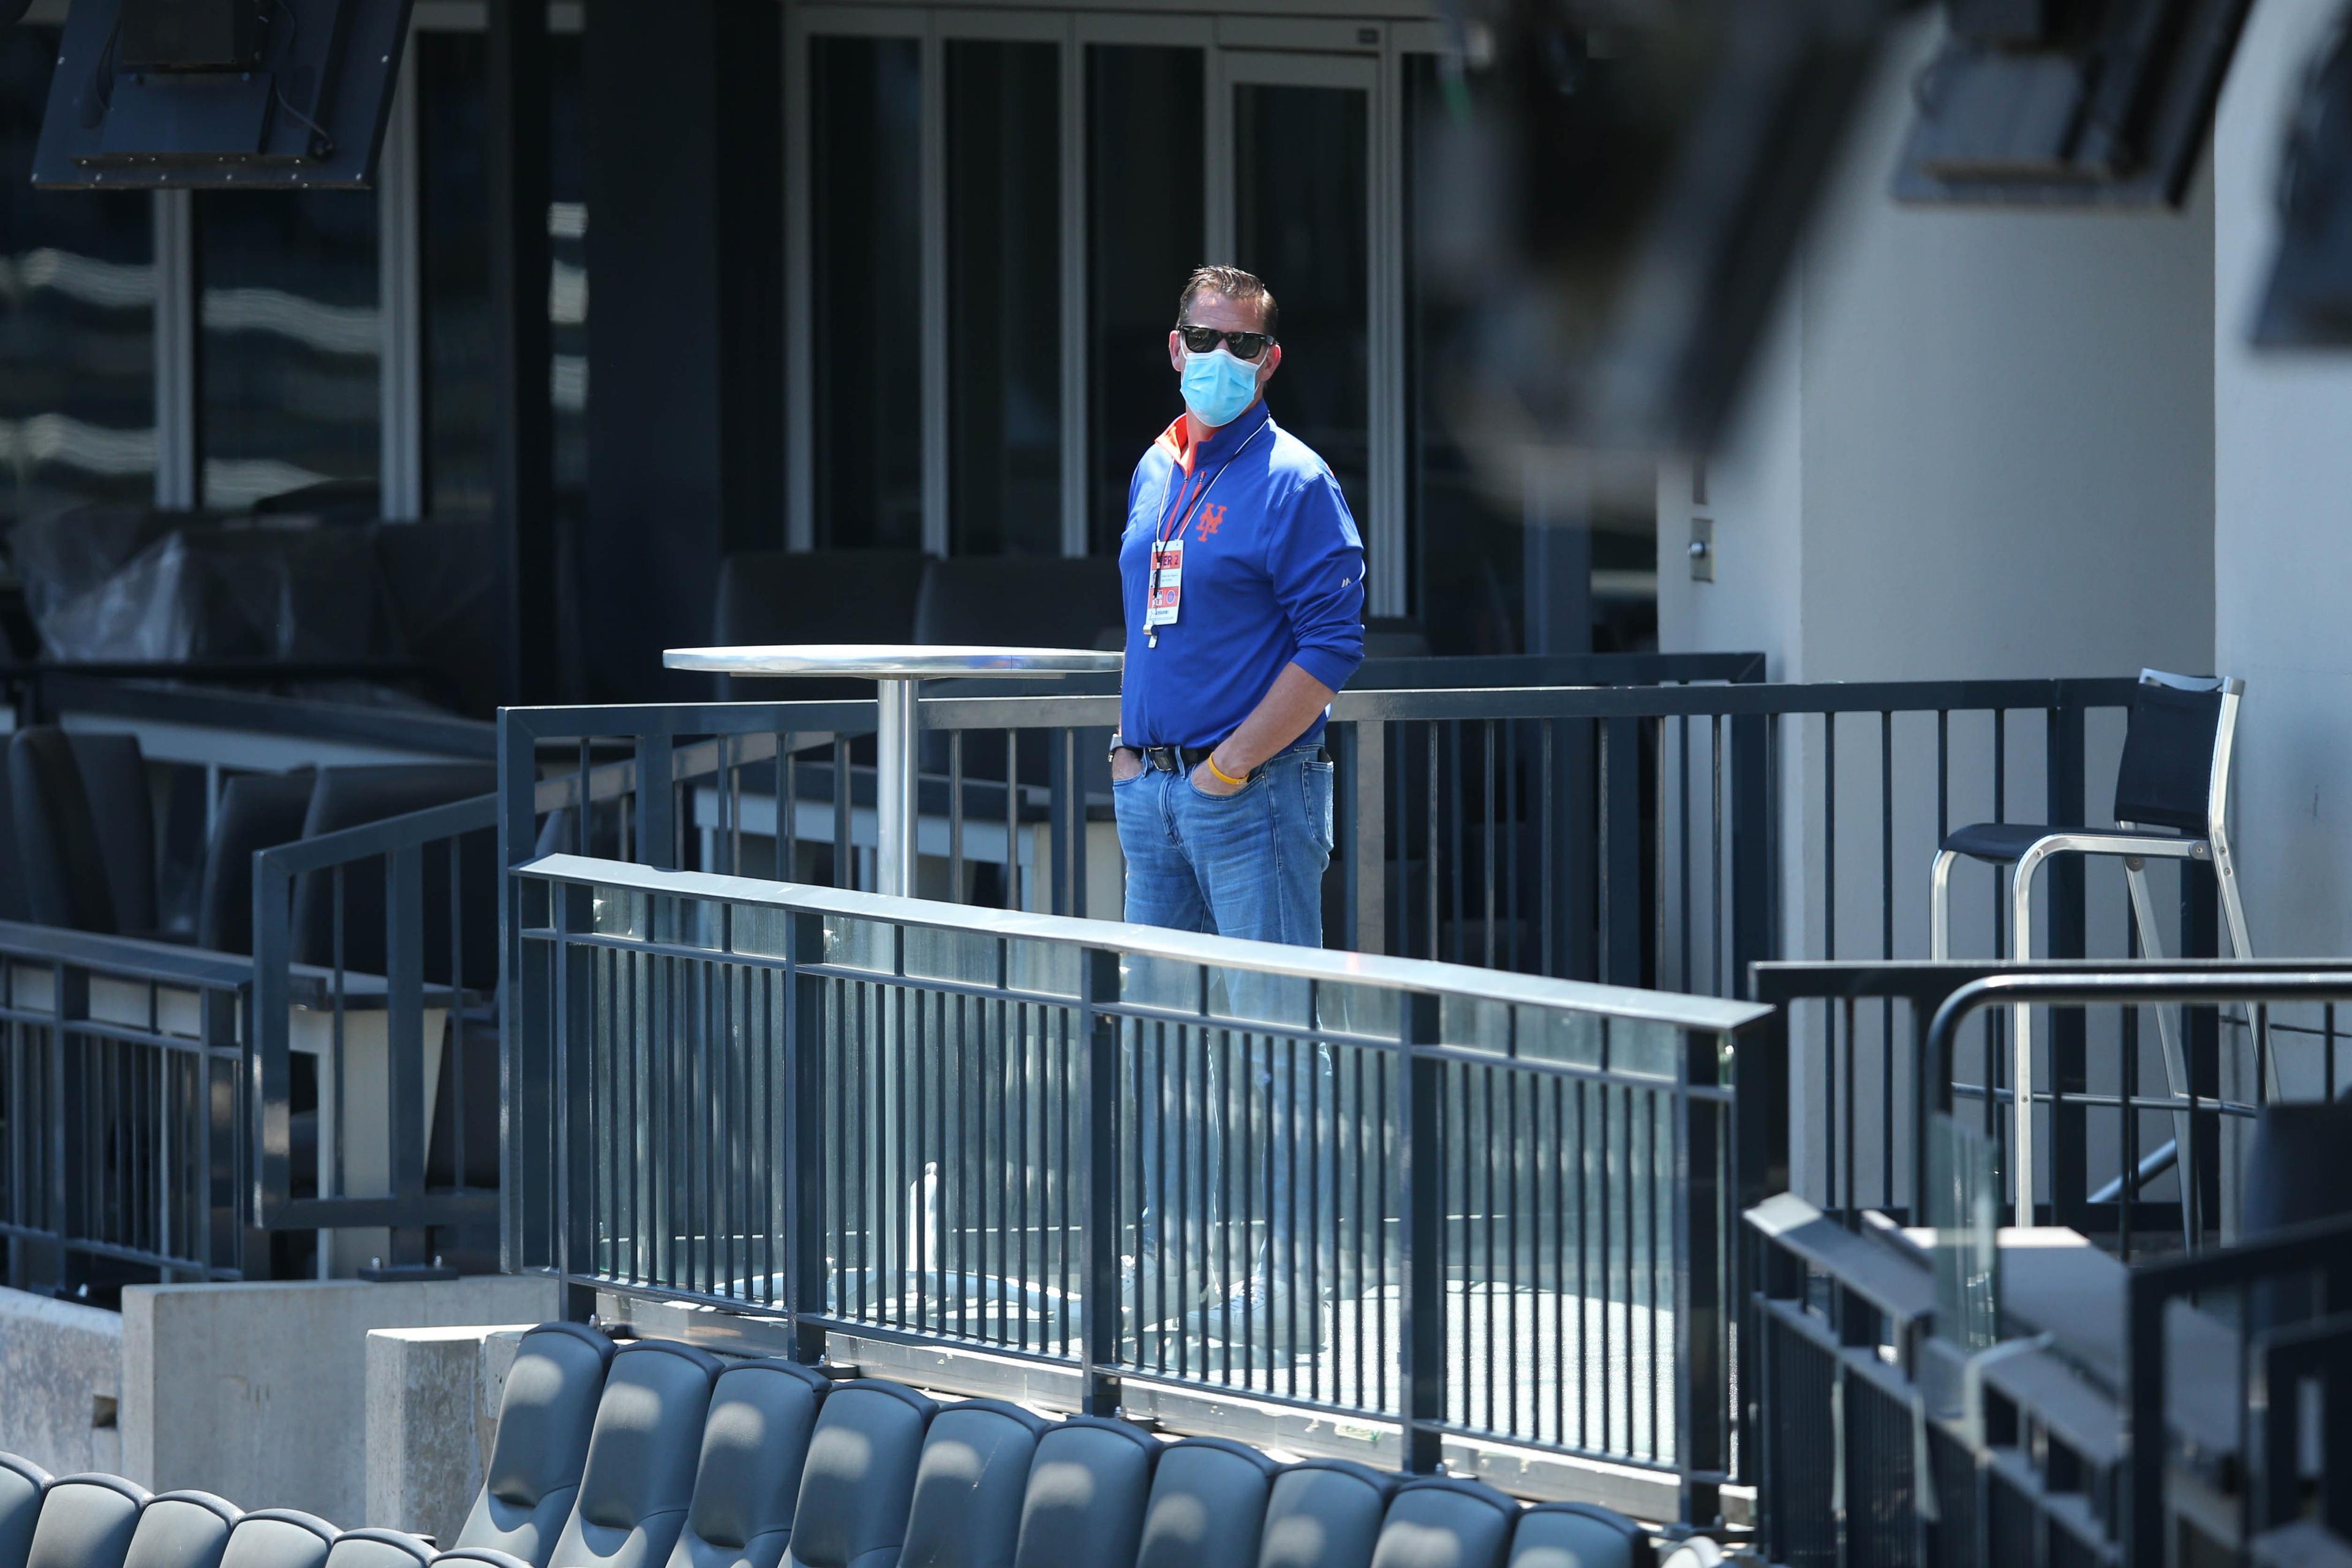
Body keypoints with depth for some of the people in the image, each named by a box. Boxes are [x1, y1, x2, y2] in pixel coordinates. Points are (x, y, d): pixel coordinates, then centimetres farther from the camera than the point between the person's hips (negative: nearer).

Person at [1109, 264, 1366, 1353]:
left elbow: (1334, 643, -13)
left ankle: (1292, 1274, -6)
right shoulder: (1155, 474, 15)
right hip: (1152, 789, 8)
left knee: (1276, 1034, -7)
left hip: (1255, 794, -8)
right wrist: (1134, 748, 12)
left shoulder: (1292, 483, -8)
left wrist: (1234, 763, -16)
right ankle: (1174, 1249, 20)